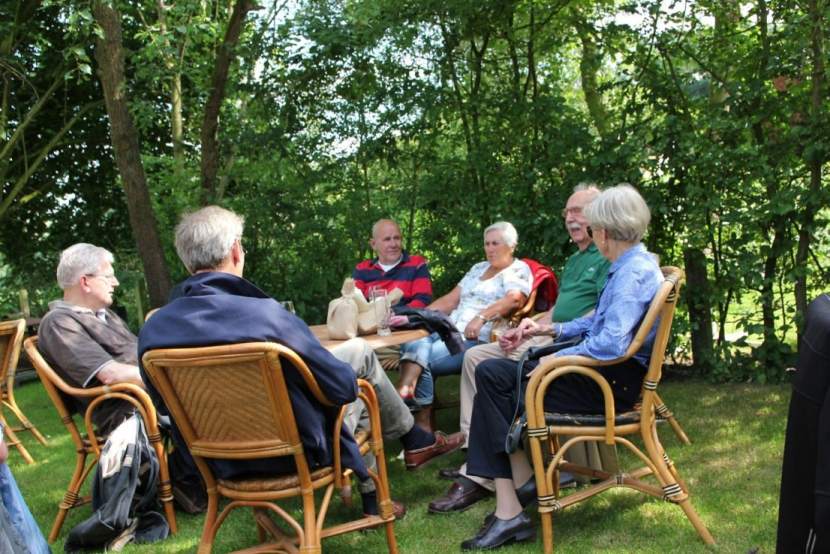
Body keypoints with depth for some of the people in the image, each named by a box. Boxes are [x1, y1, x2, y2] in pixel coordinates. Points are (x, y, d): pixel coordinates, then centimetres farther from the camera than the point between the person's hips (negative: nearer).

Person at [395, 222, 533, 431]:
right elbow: (451, 299, 25)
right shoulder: (478, 268, 28)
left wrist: (481, 318, -29)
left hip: (479, 338, -6)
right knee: (413, 345, -28)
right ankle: (404, 393, -43)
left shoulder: (518, 270, 6)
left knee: (424, 360, -28)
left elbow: (514, 299, -15)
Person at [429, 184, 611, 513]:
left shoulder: (609, 257, -7)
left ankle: (479, 477, -23)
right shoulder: (575, 260, 25)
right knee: (475, 356, 5)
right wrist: (524, 331, 9)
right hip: (552, 338, 11)